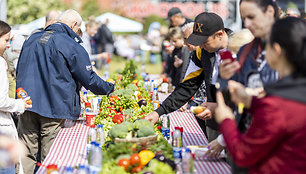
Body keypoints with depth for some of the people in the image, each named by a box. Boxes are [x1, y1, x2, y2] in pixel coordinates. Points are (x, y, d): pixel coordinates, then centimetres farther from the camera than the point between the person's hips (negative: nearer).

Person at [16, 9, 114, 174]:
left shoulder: (32, 39, 13)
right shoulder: (72, 46, -7)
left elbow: (19, 70, 21)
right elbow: (89, 80, -3)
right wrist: (109, 88, 14)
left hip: (26, 104, 5)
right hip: (54, 107, -5)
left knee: (26, 154, 9)